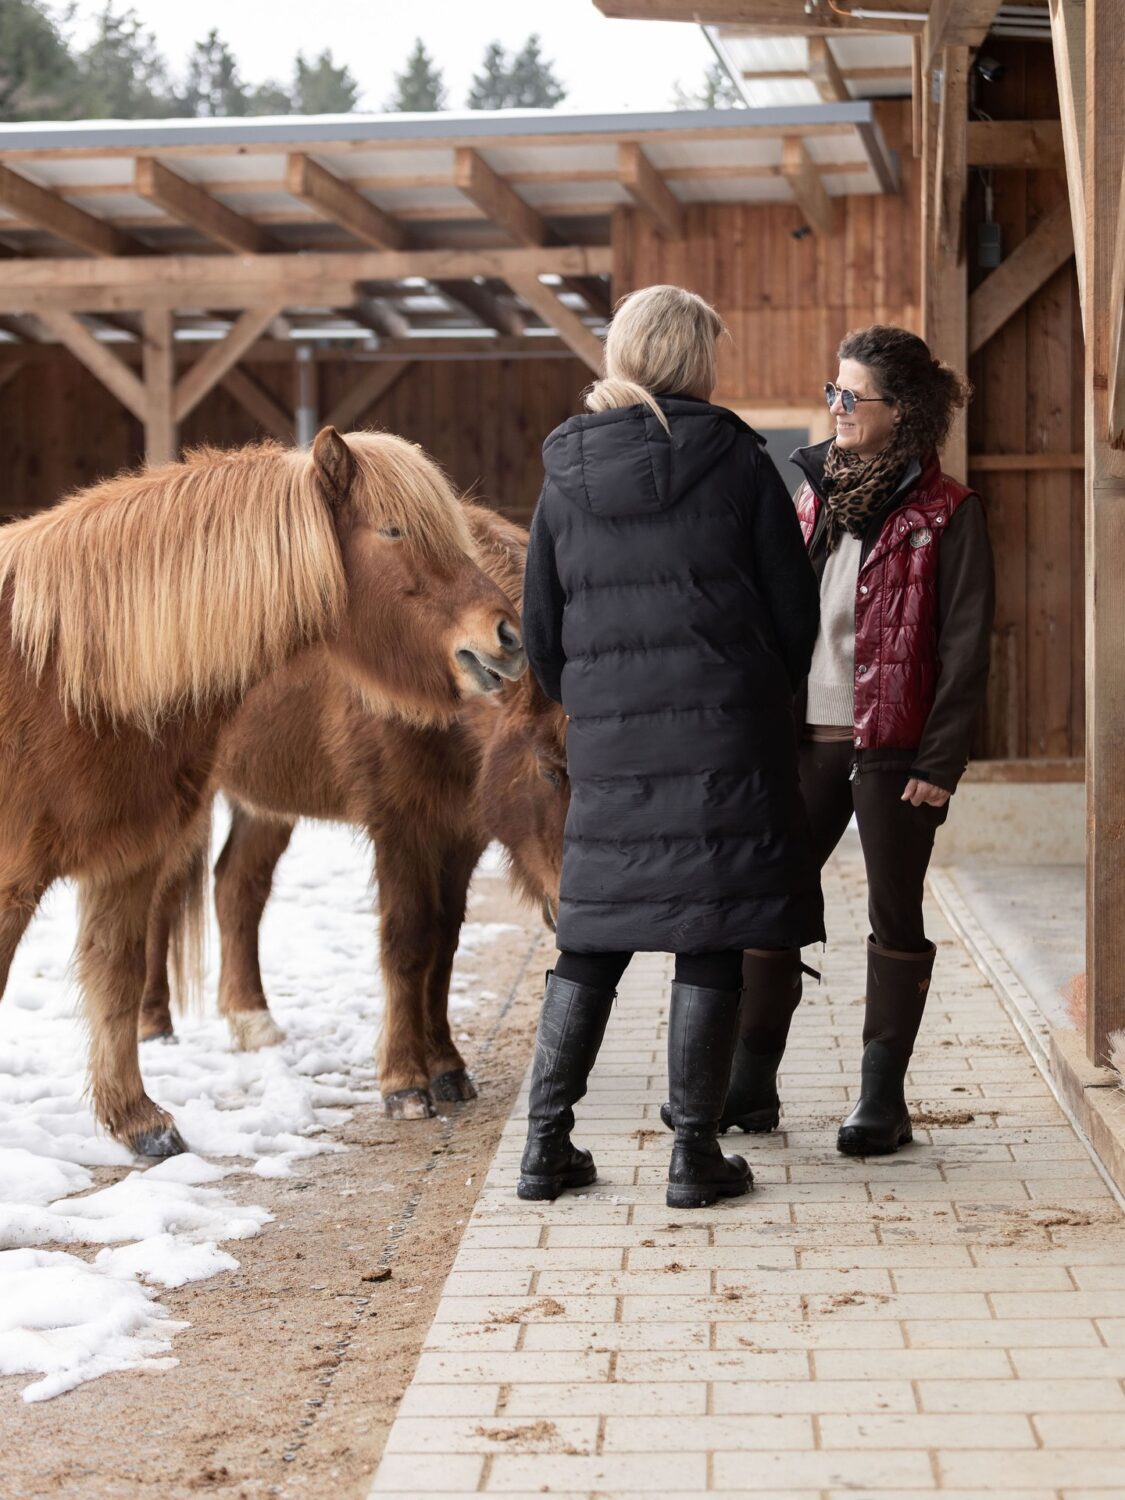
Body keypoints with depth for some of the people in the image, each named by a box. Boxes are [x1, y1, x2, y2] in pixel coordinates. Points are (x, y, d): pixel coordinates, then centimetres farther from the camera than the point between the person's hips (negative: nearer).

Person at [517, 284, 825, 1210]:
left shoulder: (566, 474, 6)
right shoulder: (734, 459, -4)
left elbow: (541, 629, 10)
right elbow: (794, 606, -1)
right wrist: (773, 696, 16)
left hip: (607, 745, 4)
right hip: (724, 734, -3)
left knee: (592, 943, 11)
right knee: (711, 946, 2)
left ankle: (547, 1144, 11)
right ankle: (695, 1153, 5)